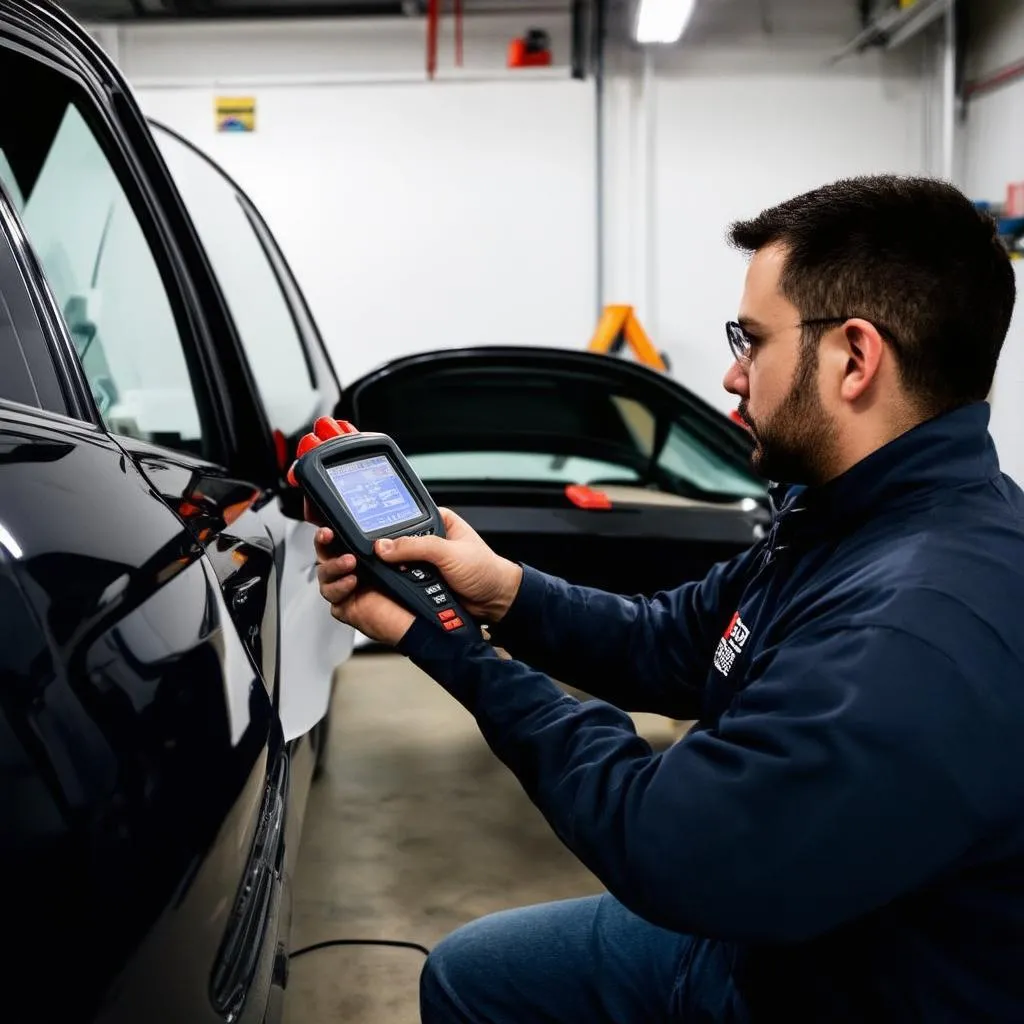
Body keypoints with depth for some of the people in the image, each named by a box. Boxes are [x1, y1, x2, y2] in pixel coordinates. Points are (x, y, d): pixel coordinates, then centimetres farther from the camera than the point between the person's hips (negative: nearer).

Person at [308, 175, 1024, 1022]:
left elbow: (666, 850, -33)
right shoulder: (844, 517, -1)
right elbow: (668, 643, 7)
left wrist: (450, 646, -21)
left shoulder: (930, 626, -35)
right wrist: (504, 593, -11)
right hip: (751, 934, 9)